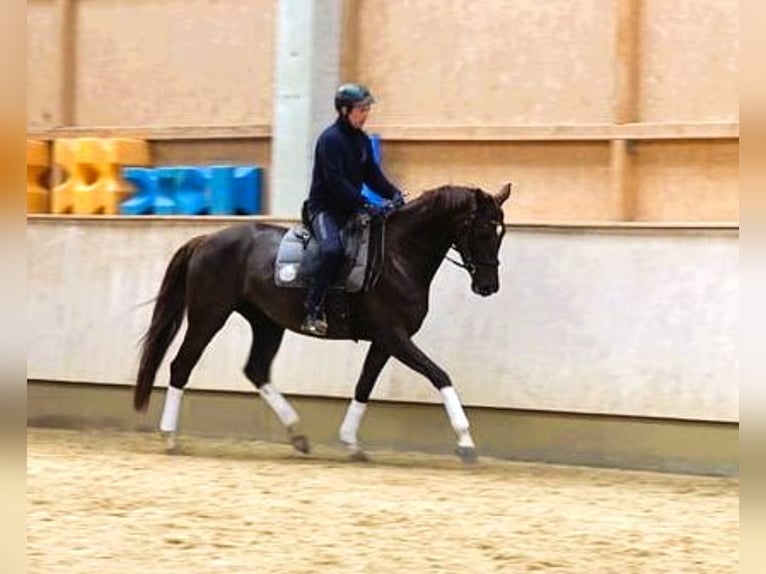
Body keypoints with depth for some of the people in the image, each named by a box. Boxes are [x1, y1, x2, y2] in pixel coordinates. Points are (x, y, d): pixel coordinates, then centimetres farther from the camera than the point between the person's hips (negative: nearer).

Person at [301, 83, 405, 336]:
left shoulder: (362, 141, 12)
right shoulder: (330, 139, -14)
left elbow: (372, 175, 12)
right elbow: (336, 182, -22)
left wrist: (393, 194, -7)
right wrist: (367, 206, -27)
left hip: (350, 208, 9)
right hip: (324, 208, -9)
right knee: (332, 249, -33)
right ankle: (313, 313, -32)